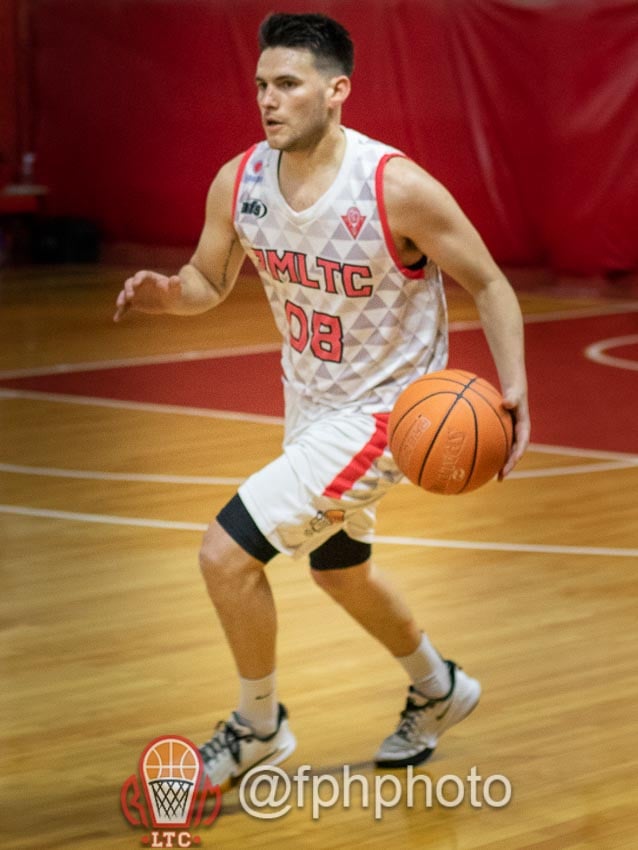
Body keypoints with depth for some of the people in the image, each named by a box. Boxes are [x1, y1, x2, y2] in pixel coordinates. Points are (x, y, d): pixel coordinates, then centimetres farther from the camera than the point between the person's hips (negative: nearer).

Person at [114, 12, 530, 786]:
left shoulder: (396, 187, -26)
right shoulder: (238, 182, -10)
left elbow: (488, 285, -15)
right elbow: (209, 282, 6)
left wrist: (514, 390, -29)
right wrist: (166, 293, -18)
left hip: (382, 409, -7)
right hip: (310, 402, 7)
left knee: (226, 554, -15)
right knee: (340, 572, 27)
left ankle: (258, 726, 10)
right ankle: (438, 691, 54)